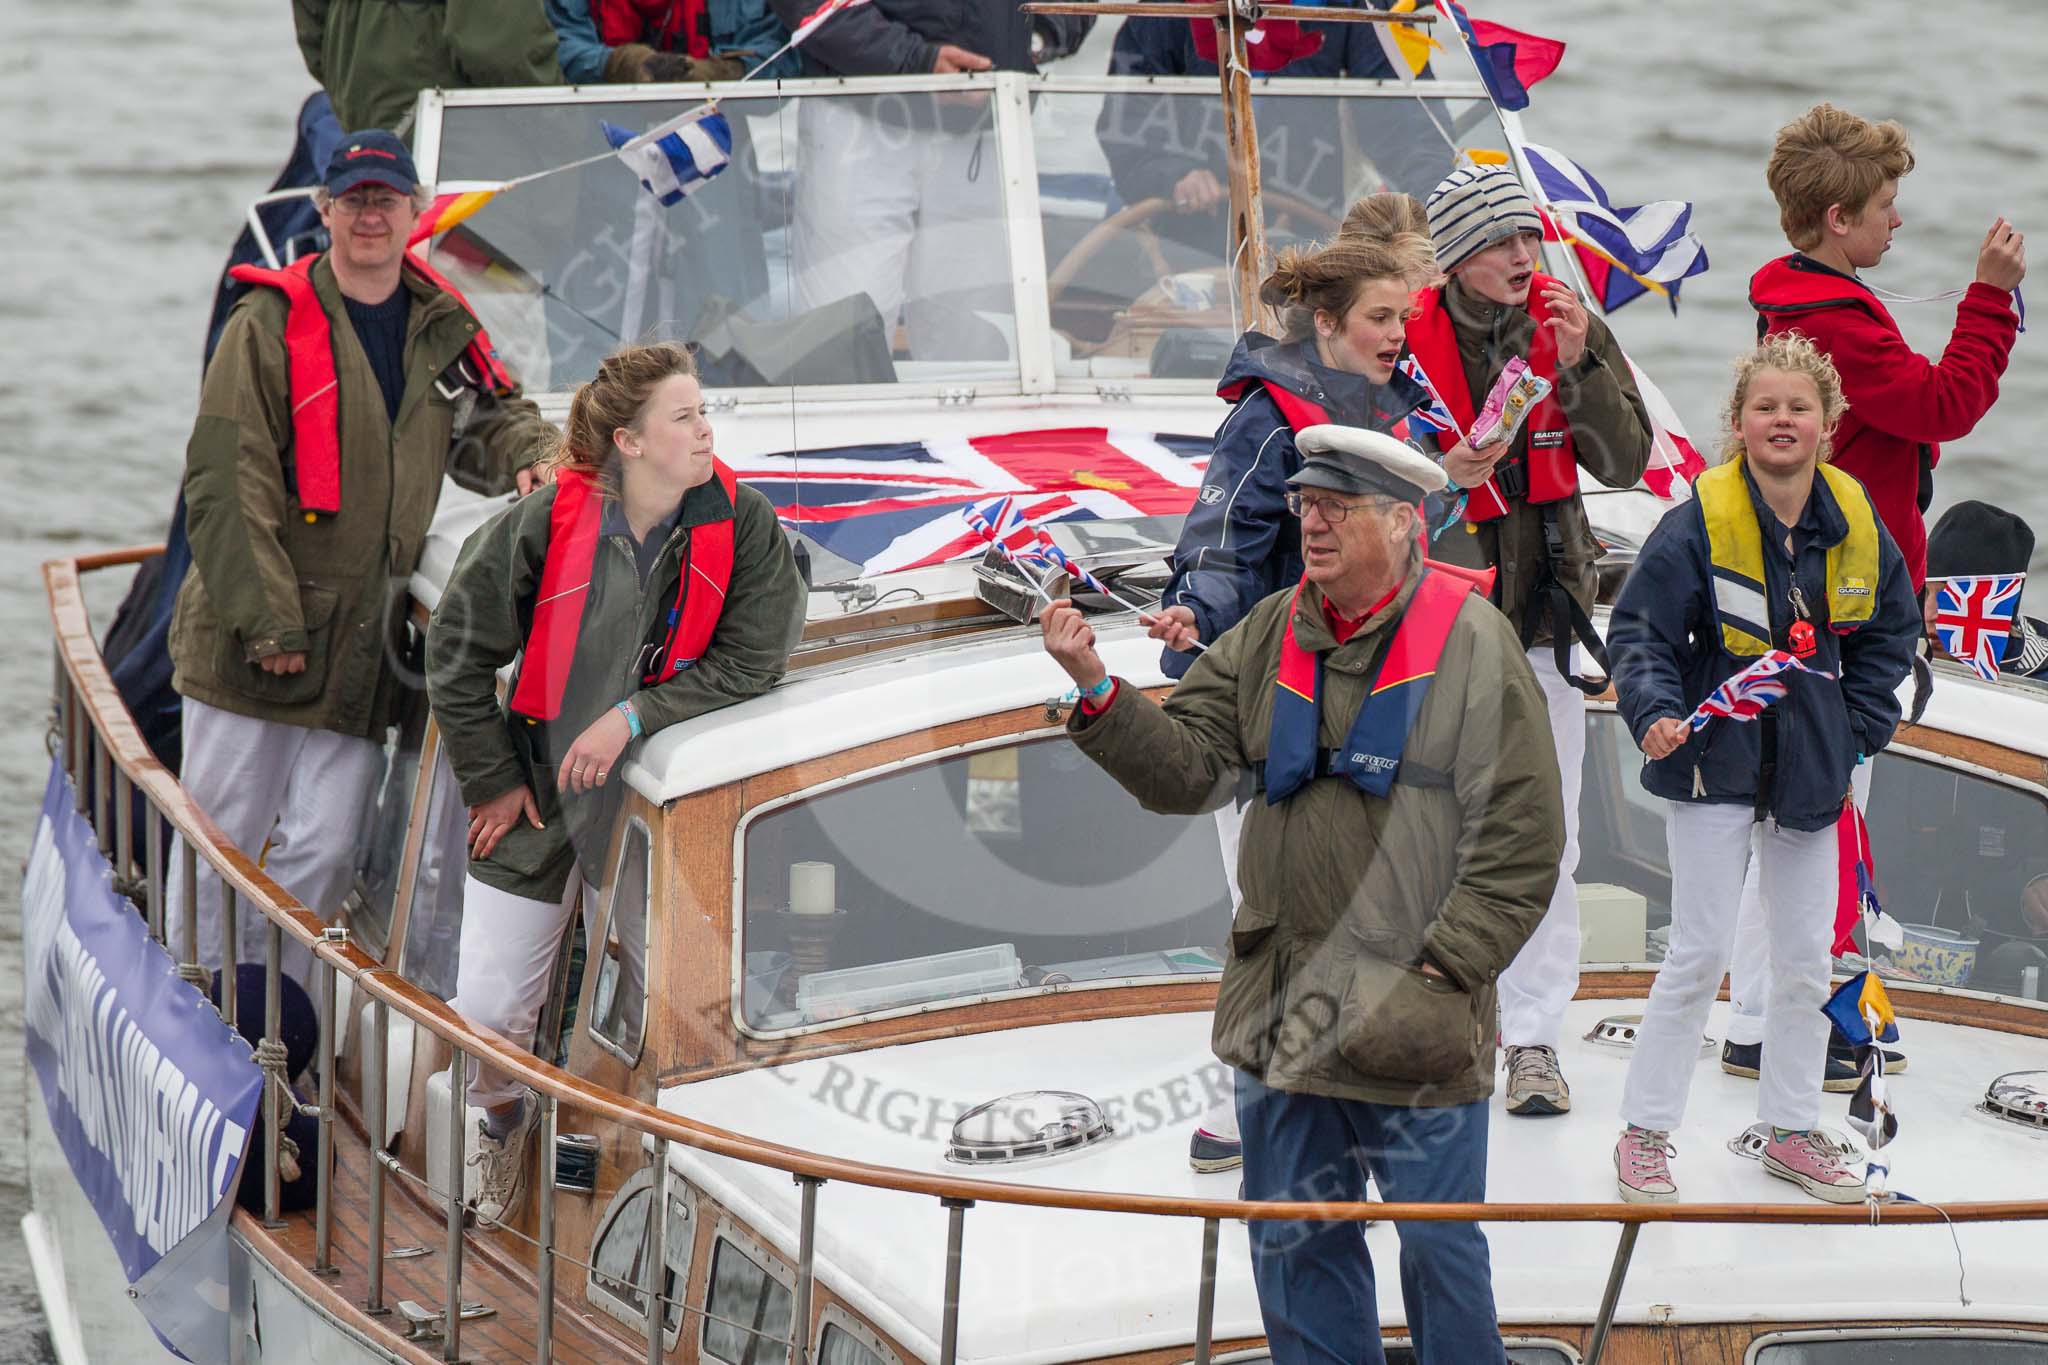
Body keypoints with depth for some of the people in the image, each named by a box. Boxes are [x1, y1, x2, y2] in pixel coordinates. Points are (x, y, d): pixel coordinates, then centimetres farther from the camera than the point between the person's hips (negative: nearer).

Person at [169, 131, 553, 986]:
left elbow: (493, 418, 25)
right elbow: (224, 483, -11)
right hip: (245, 647, -4)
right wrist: (267, 621, -17)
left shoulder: (443, 331, 10)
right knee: (223, 840, 3)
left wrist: (528, 456, -1)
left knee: (323, 851, 1)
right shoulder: (270, 324, -7)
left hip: (364, 648, 4)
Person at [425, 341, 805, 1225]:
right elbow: (456, 652, -5)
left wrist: (633, 718, -19)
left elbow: (750, 662, -10)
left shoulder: (742, 529, -12)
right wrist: (491, 780, -3)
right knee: (487, 1010, 4)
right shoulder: (544, 524, -15)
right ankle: (503, 1121, 37)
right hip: (537, 788, -1)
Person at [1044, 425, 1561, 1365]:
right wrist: (1098, 694, -11)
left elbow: (1521, 841, -9)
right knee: (1293, 1242, 12)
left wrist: (1443, 970, -13)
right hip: (1280, 1007, 5)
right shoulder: (1271, 636, 8)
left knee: (1439, 1245, 2)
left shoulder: (1471, 644, -8)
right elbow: (1186, 767, 5)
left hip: (1414, 1025, -5)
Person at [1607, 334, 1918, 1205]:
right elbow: (1641, 632, -10)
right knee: (1701, 954, -4)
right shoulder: (1699, 524, -13)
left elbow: (1888, 634, 14)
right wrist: (1655, 710, -26)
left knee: (1806, 961, 11)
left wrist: (1860, 727, 5)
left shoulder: (1855, 526, 0)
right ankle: (1646, 1132, 7)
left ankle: (1792, 1130, 25)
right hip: (1715, 765, -5)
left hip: (1809, 773, 5)